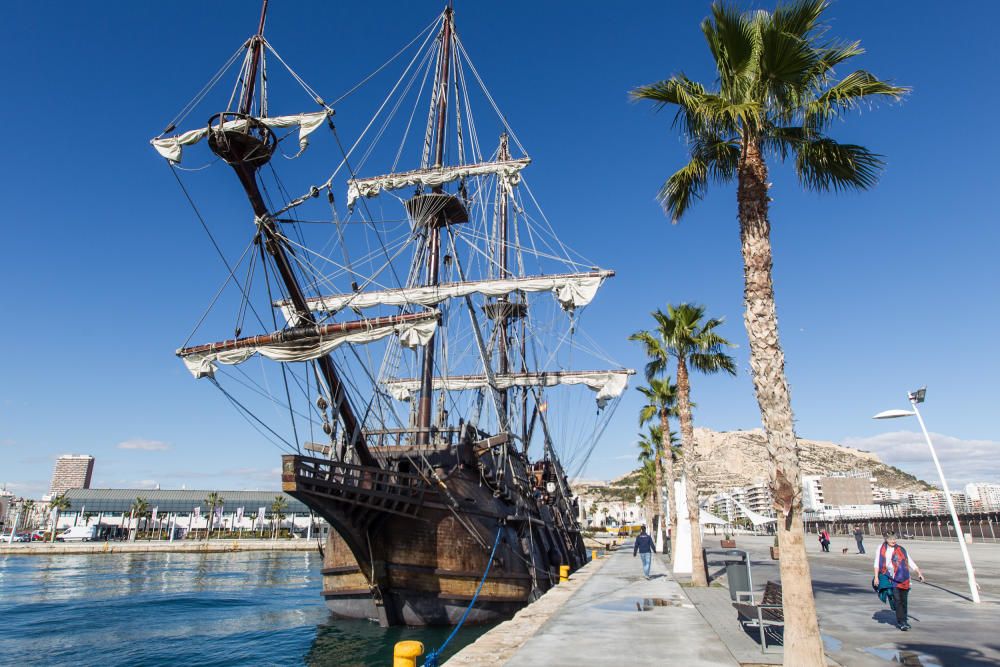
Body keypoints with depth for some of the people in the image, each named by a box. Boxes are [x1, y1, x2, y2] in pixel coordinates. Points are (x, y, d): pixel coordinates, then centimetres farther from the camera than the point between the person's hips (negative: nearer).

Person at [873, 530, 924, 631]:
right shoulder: (881, 549, 4)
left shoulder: (901, 550, 6)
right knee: (897, 599, -8)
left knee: (903, 600, 8)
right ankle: (901, 622, -4)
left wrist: (919, 572, -4)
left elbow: (910, 562, 9)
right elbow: (877, 563, 5)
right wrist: (876, 577, 1)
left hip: (902, 578, 2)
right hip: (891, 578, -2)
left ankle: (903, 621, 22)